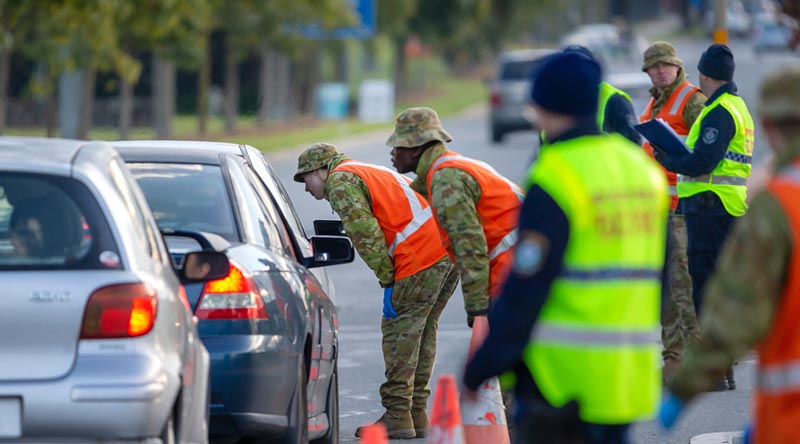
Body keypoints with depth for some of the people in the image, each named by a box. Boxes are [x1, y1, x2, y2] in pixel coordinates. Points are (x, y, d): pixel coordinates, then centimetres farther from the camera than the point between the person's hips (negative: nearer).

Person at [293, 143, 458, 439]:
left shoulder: (340, 181, 2)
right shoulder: (377, 173, 32)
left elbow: (364, 232, -10)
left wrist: (387, 281, -9)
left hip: (421, 257, -9)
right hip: (449, 251, 9)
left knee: (399, 330, -4)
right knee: (423, 331, 14)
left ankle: (398, 415, -5)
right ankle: (417, 413, 16)